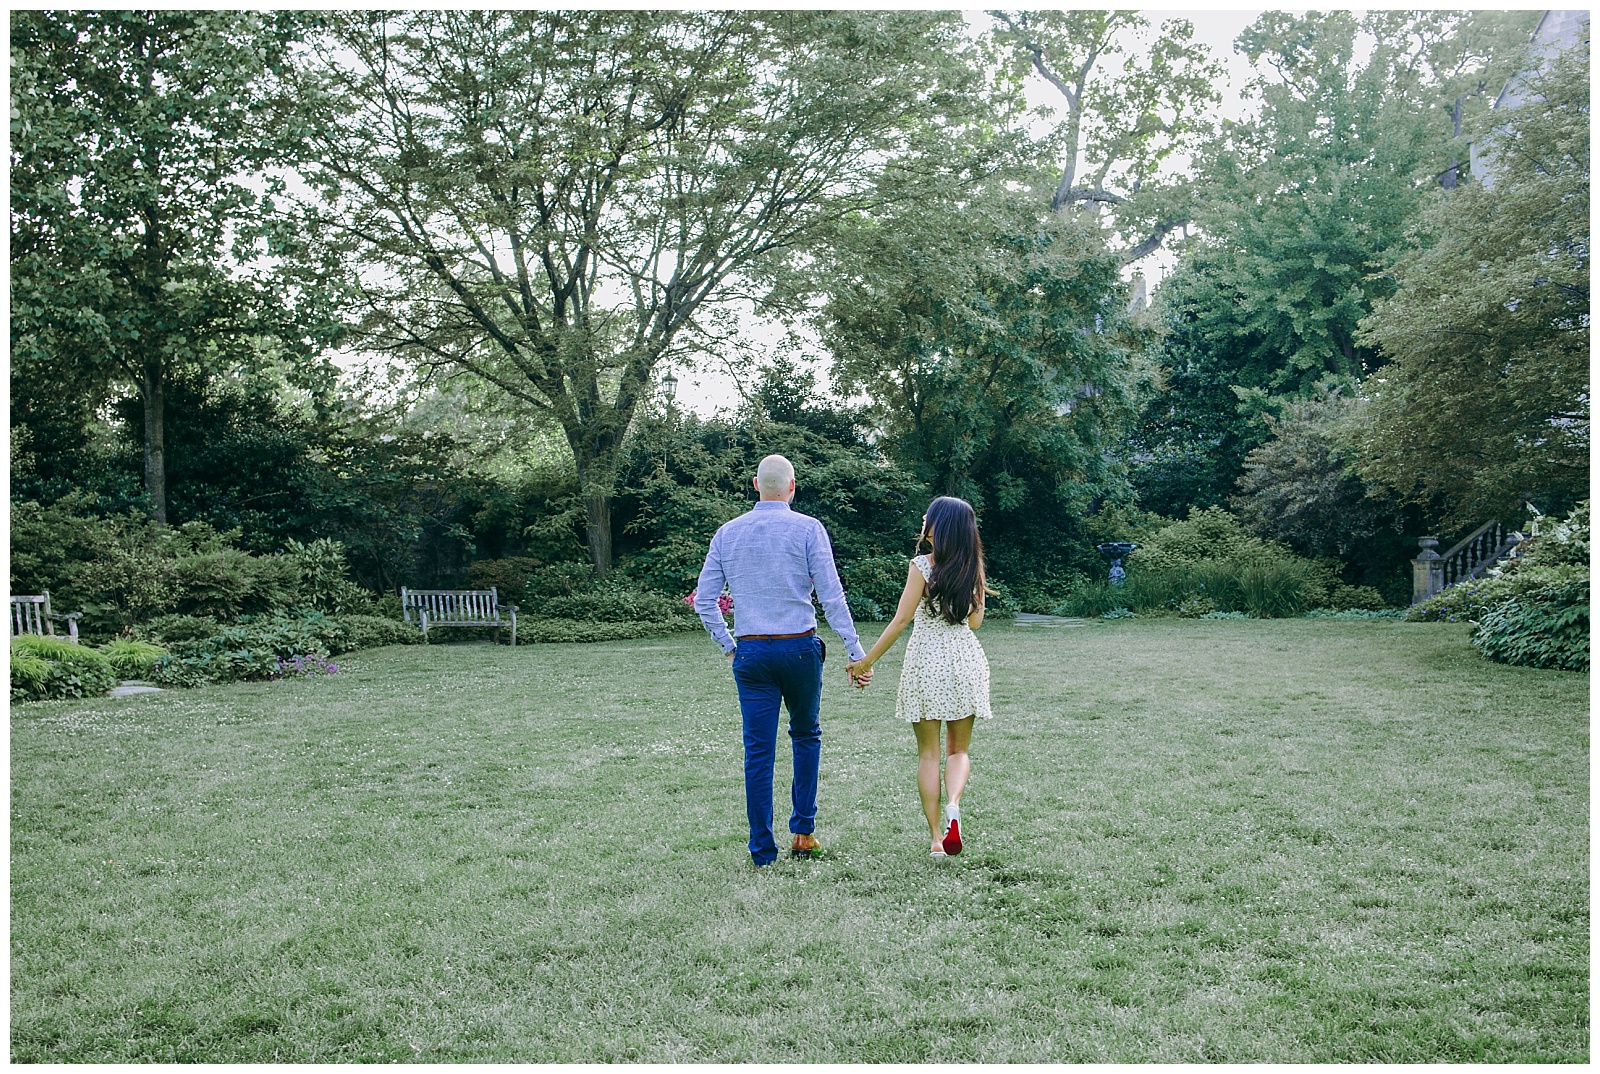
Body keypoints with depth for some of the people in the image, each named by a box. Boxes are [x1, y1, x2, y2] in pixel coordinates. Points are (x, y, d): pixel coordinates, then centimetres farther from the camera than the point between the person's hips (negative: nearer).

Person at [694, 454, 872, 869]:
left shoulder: (727, 533, 6)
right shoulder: (808, 529, -4)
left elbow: (704, 600, 6)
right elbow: (832, 597, -8)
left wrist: (729, 646, 16)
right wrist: (857, 653, -6)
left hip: (750, 652, 2)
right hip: (799, 648, -2)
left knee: (758, 750, 5)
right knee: (806, 734, 19)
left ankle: (763, 850, 8)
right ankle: (803, 831, 17)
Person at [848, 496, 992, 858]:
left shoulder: (922, 565, -9)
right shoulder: (974, 567, 3)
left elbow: (901, 620, -11)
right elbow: (975, 621, 13)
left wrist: (867, 661, -5)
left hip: (926, 660, -3)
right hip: (966, 659, 3)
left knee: (928, 752, 6)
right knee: (959, 748, 14)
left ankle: (936, 838, 3)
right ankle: (953, 806, -15)